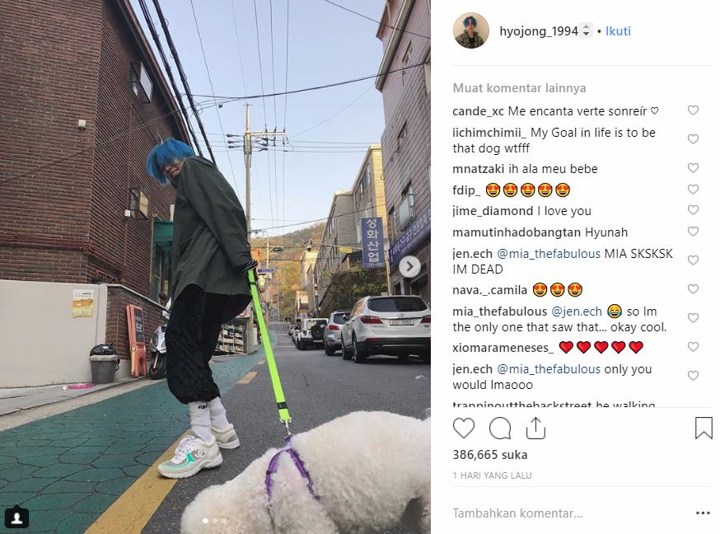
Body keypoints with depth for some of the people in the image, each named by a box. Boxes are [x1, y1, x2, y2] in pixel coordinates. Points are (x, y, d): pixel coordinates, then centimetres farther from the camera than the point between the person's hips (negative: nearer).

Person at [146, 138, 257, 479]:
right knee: (192, 351, 7)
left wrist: (241, 258, -23)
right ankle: (220, 429, 11)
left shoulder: (194, 168, 9)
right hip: (205, 276, 10)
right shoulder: (187, 189, 37)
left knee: (181, 341, -17)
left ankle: (203, 443, -20)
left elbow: (226, 209, -11)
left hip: (208, 273, -10)